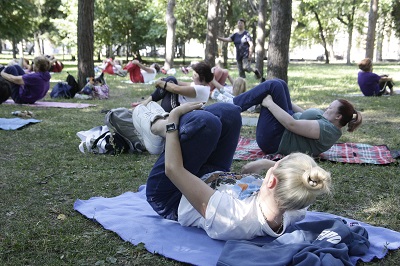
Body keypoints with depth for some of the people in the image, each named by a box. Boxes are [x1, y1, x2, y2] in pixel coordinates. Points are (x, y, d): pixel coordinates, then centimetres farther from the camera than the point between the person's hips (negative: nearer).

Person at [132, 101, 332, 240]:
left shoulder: (230, 216, -46)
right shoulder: (295, 211, -29)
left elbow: (173, 169, -35)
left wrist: (173, 118, -24)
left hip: (171, 201, -5)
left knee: (203, 121, -25)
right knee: (229, 112, -7)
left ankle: (156, 126, 11)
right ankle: (158, 125, 17)